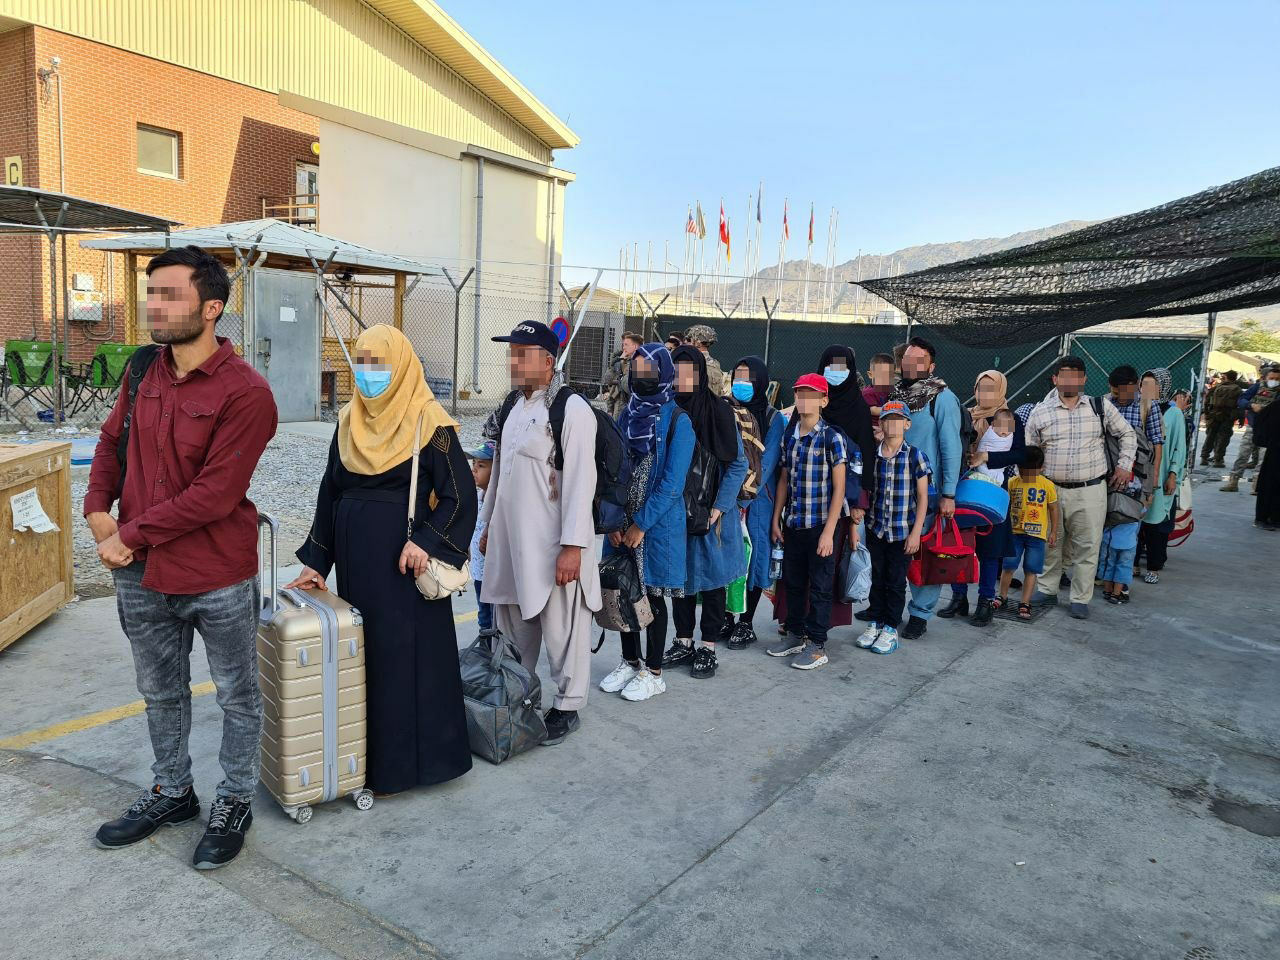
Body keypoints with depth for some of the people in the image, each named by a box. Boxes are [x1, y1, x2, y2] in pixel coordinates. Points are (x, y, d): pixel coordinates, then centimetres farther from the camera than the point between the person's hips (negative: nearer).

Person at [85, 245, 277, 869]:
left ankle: (234, 802, 34)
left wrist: (132, 534, -16)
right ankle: (171, 793, 44)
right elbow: (112, 441, 14)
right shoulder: (144, 371, 2)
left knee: (236, 697, 13)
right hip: (141, 573, 7)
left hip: (218, 579, -6)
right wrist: (98, 507, -3)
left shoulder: (245, 393, -20)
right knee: (160, 693, 23)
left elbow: (214, 494, -23)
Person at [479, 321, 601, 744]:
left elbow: (580, 481, -18)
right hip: (511, 538, 8)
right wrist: (489, 526, 21)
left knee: (561, 627, 2)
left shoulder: (571, 409, -13)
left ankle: (567, 706, 18)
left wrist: (573, 546, -21)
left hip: (551, 544, -8)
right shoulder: (515, 406, 13)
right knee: (513, 623, 17)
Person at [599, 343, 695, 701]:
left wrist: (641, 524, -15)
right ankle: (629, 662, 30)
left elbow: (672, 483, -15)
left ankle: (653, 673, 19)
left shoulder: (678, 421, -10)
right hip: (623, 522, 5)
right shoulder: (628, 415, 7)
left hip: (658, 524, -5)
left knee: (652, 595, 5)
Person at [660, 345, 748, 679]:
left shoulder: (719, 412, -8)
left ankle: (708, 648, 15)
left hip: (711, 511, -3)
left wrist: (718, 508, -14)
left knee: (710, 575, 4)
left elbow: (738, 464, -6)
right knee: (680, 574, 11)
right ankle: (683, 641, 24)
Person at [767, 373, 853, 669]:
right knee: (793, 582, 15)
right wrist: (776, 519, 11)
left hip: (820, 525, -5)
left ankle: (817, 645, 15)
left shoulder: (833, 437, -10)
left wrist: (828, 532, -15)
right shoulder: (789, 437, 6)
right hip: (793, 524, 6)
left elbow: (839, 489, -11)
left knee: (820, 587, 4)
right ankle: (796, 634, 30)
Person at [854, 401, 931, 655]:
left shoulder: (915, 456, -7)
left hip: (903, 531, -3)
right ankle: (875, 622, 27)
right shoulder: (872, 456, 1)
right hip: (876, 529, 3)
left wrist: (915, 533, -11)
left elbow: (923, 498, -6)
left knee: (896, 582, 7)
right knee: (877, 579, 13)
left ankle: (891, 629, 19)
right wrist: (858, 507, -8)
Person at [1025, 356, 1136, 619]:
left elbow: (1127, 434, 16)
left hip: (1090, 491, 0)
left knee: (1087, 547, 4)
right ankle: (1046, 590, 27)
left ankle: (1080, 599, 15)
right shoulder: (1040, 413, 2)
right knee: (1050, 544, 11)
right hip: (1052, 491, 1)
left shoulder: (1101, 408, 3)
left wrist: (1124, 466, 7)